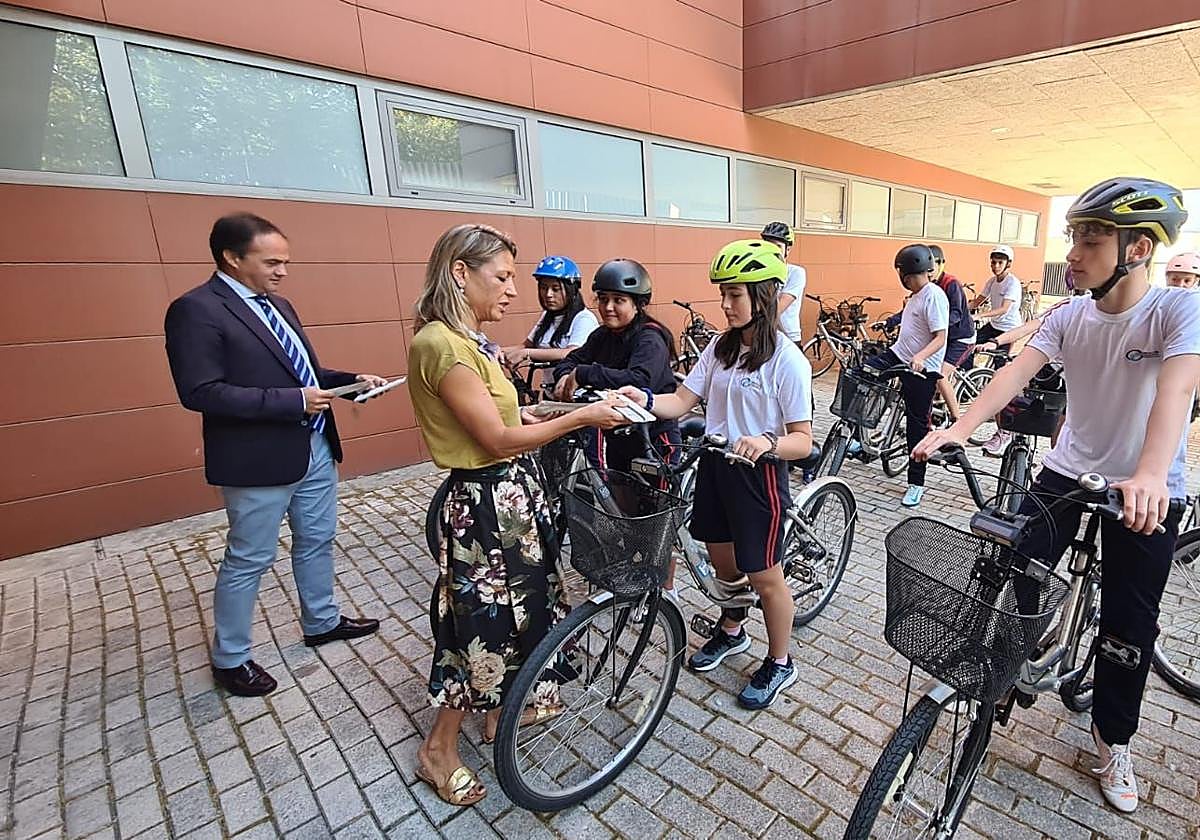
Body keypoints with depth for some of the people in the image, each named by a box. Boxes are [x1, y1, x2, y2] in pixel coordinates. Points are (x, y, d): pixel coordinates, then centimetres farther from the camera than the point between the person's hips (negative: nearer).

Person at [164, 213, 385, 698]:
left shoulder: (277, 305, 11)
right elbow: (200, 392, -23)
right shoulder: (196, 310, -14)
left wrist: (351, 380, 0)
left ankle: (322, 622, 40)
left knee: (317, 542, 20)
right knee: (248, 561, 8)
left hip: (315, 448, 8)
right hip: (259, 459, -8)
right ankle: (229, 660, 29)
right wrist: (294, 401, -24)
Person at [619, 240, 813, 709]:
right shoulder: (719, 348, 2)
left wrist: (767, 444, -37)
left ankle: (779, 664, 35)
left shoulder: (787, 360, -16)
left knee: (764, 576, 9)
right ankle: (731, 632, 50)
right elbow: (683, 402, -5)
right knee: (722, 560, 23)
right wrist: (646, 400, -23)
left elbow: (802, 441, -17)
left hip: (758, 476, -6)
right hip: (715, 467, 6)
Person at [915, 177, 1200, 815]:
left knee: (1129, 626, 7)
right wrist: (959, 429, -34)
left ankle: (1113, 739, 30)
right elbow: (1017, 370, -17)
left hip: (1146, 492, -3)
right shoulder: (1070, 315, -5)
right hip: (1067, 471, 3)